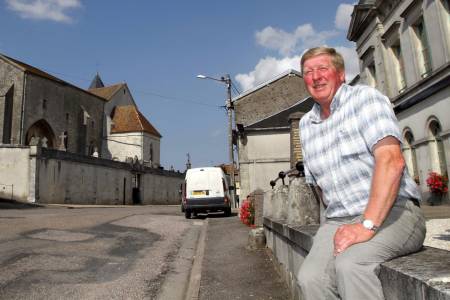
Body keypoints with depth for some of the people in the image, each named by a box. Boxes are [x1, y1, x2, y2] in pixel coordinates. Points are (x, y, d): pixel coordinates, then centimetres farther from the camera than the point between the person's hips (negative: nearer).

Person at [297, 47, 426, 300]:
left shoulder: (365, 98, -4)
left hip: (391, 212, -4)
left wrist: (367, 225, -23)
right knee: (310, 277, -22)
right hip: (339, 221, 5)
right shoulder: (306, 124, 14)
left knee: (350, 264, -33)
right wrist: (337, 222, 6)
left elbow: (391, 161, -17)